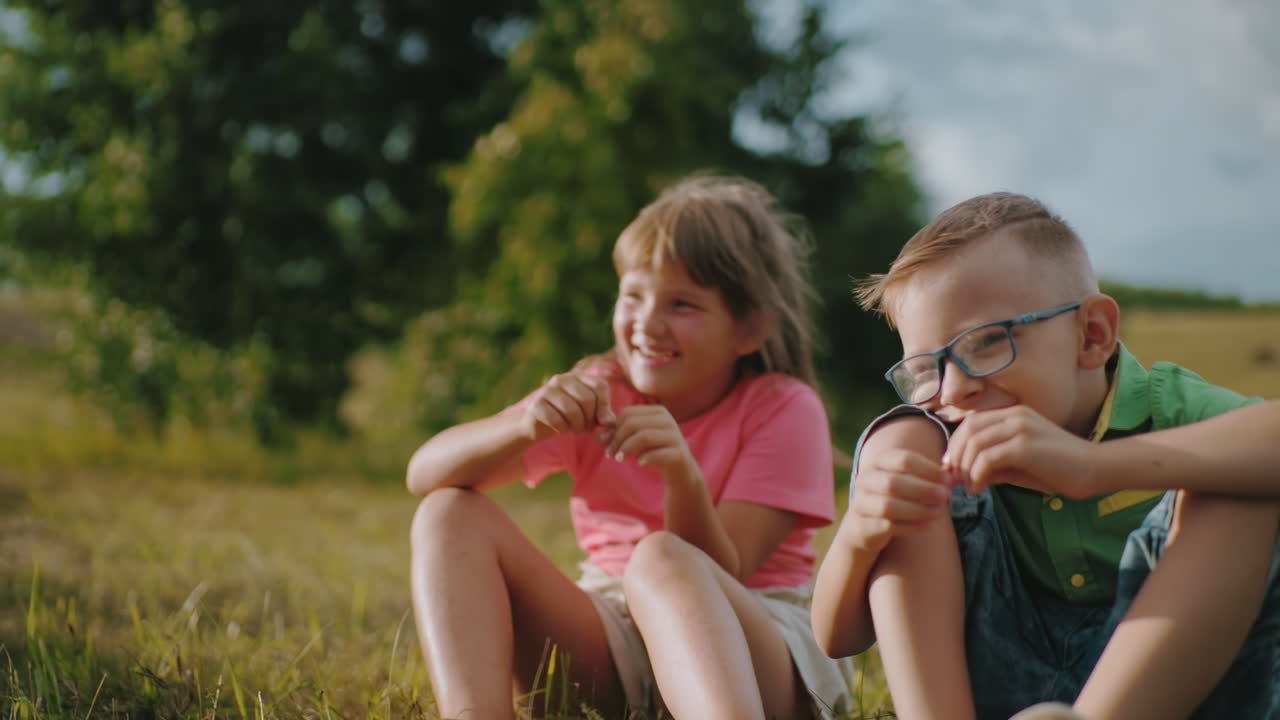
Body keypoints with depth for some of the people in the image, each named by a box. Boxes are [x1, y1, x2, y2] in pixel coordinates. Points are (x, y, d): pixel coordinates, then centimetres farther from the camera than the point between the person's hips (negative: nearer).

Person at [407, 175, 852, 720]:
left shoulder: (785, 409, -4)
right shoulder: (596, 395, 5)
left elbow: (721, 576, -15)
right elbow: (425, 474, -7)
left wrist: (683, 476, -34)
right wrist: (525, 426, -27)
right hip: (608, 646, 5)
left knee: (660, 556, -37)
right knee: (451, 513, -13)